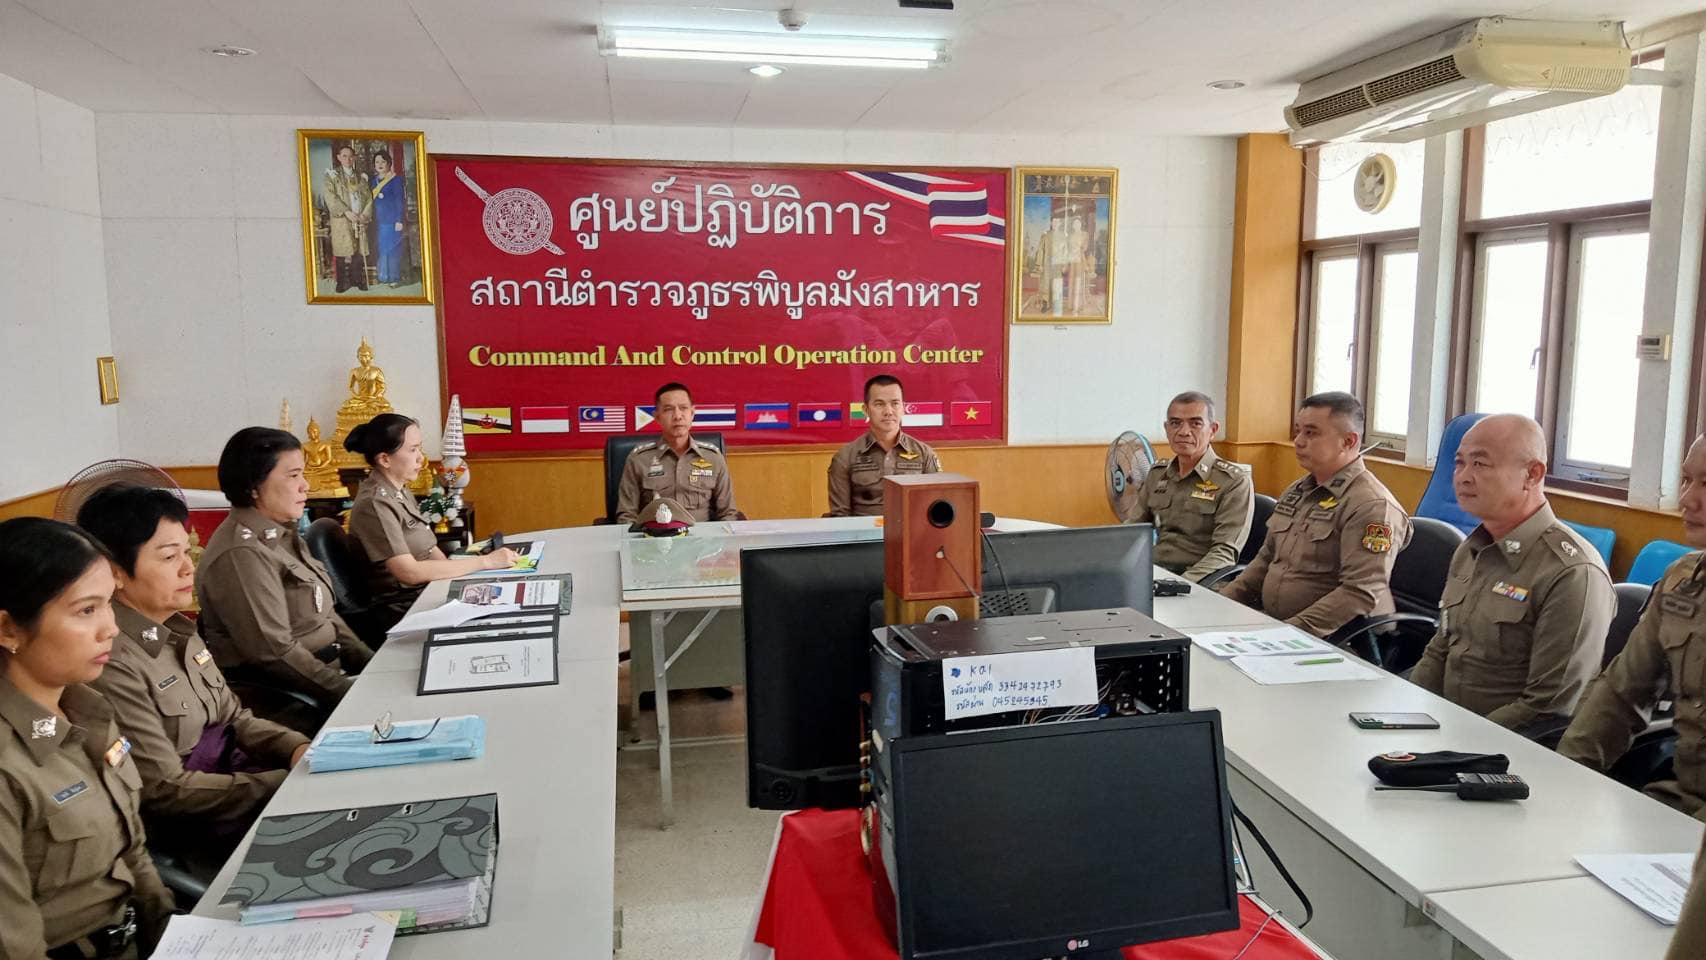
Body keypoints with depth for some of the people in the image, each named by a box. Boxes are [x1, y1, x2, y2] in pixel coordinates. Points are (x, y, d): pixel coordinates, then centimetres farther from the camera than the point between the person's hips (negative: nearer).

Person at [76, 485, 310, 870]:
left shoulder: (175, 632, 7)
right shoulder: (111, 665, -22)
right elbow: (166, 790, -20)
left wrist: (297, 749, -6)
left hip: (236, 775, 8)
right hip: (199, 834, -8)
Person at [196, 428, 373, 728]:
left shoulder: (282, 535, 11)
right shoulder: (242, 553, -18)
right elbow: (274, 651, -22)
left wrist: (371, 664, 6)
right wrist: (349, 693, -20)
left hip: (325, 671, 9)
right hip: (285, 700, -9)